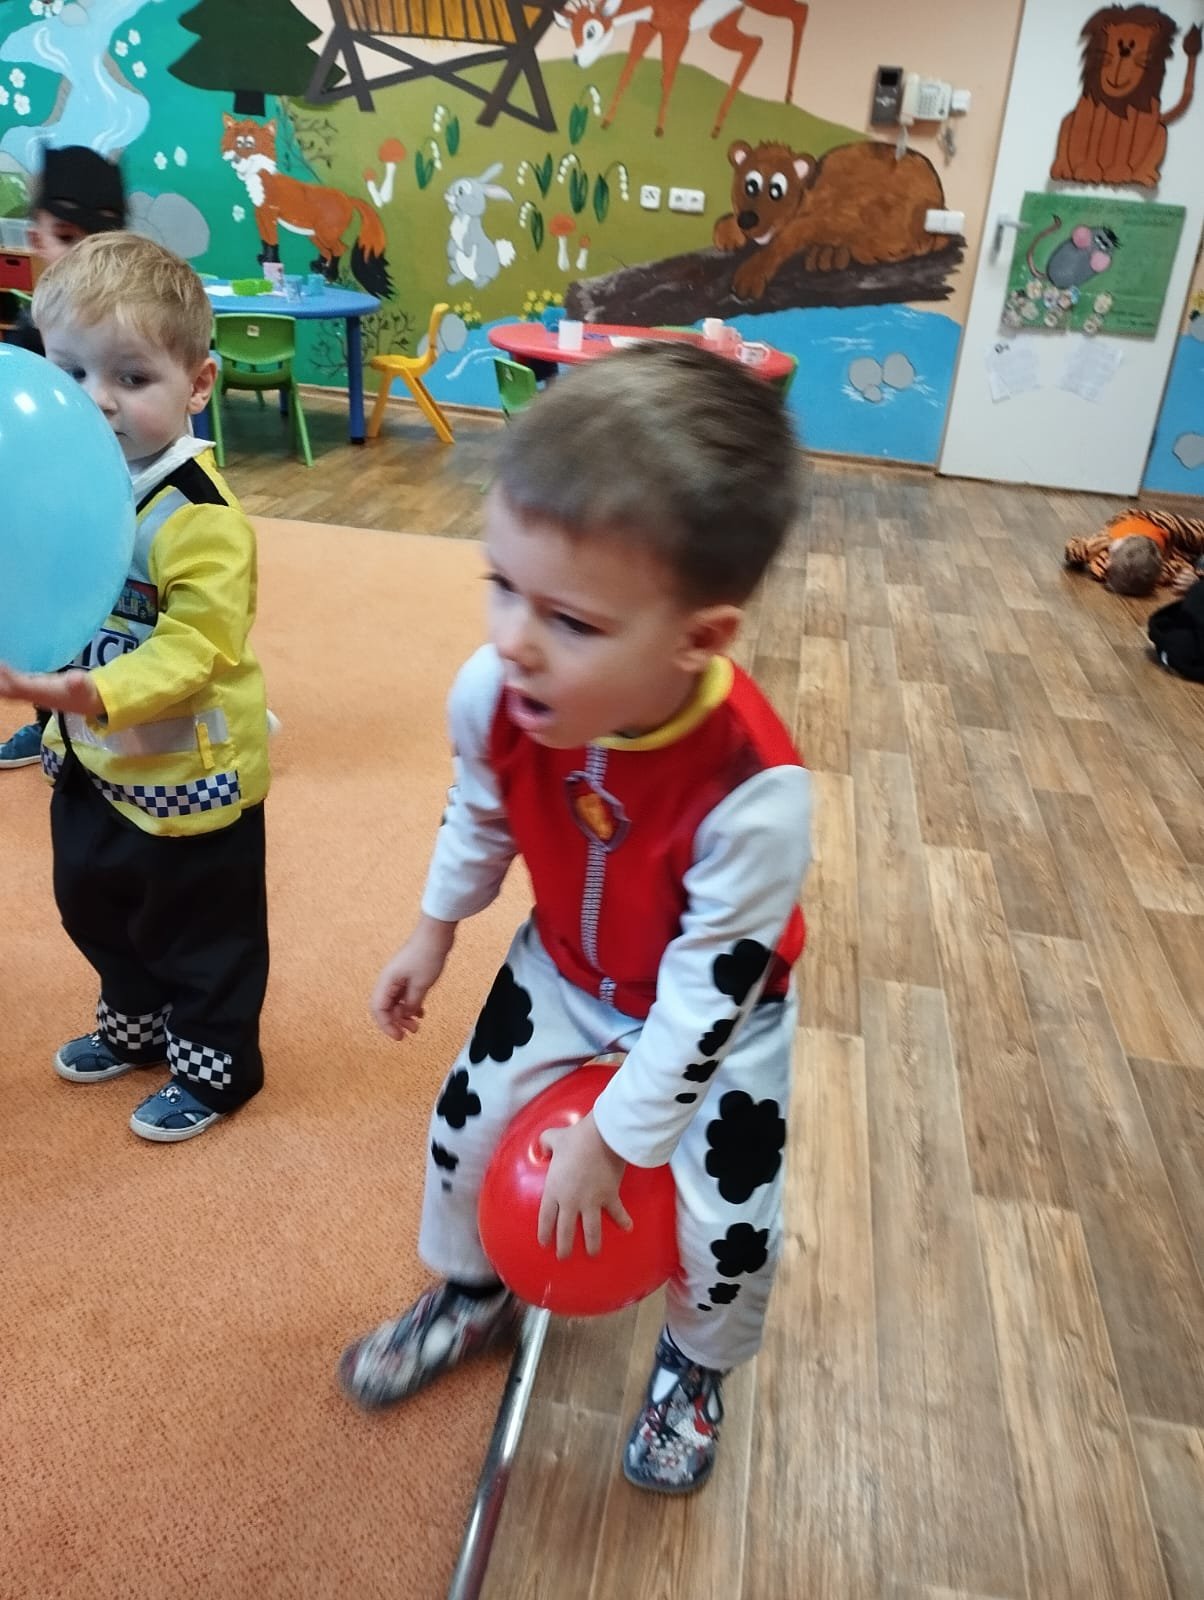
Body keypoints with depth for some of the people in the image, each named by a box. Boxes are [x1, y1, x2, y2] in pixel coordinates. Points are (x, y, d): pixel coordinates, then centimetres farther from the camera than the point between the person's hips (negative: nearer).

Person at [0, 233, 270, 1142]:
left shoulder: (197, 515, -26)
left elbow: (193, 647, -30)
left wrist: (93, 694, -39)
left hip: (189, 770, -8)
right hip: (93, 759, 8)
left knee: (202, 927, 12)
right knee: (96, 904, 26)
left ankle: (216, 1064, 34)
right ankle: (136, 1022, 51)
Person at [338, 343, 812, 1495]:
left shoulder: (753, 786, -42)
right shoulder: (493, 693, -29)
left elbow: (708, 988, -28)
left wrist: (609, 1138, -17)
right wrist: (434, 930, 10)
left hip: (718, 1008, -3)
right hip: (564, 969, 4)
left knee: (728, 1228, 2)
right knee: (467, 1126, 12)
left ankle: (695, 1364, 40)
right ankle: (471, 1295, 46)